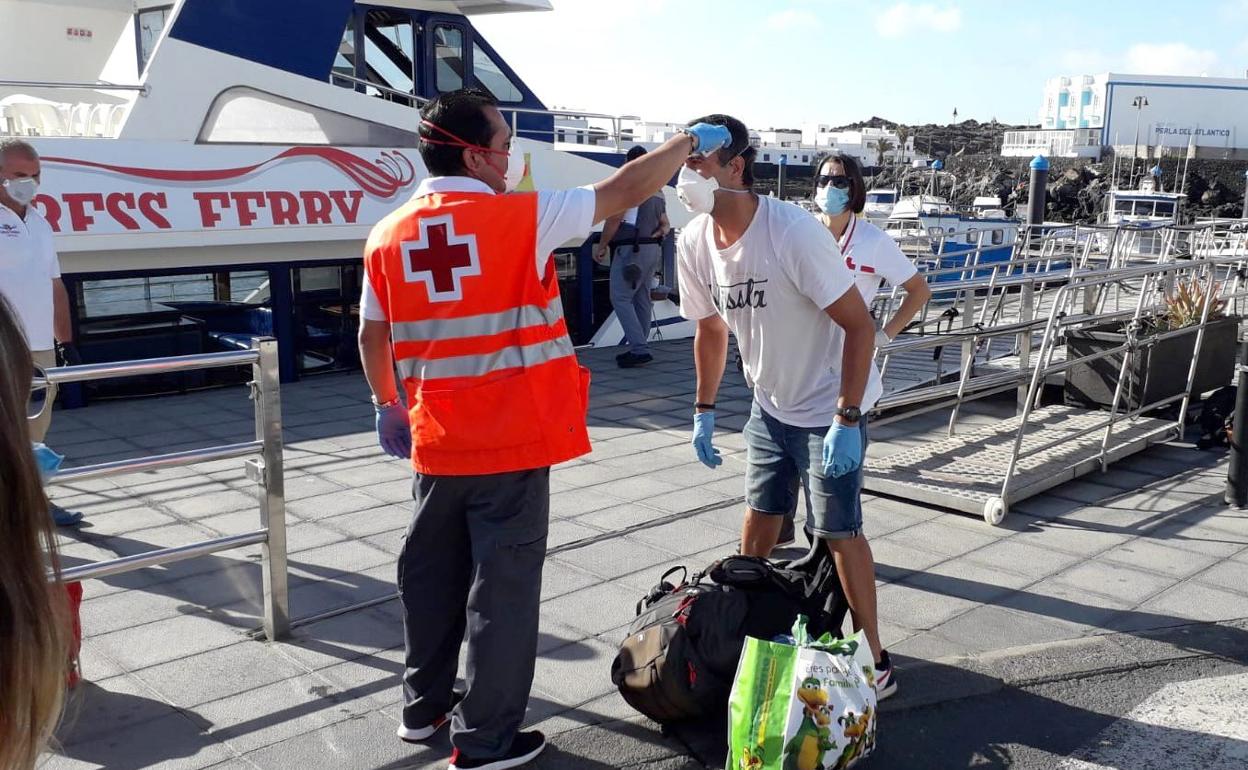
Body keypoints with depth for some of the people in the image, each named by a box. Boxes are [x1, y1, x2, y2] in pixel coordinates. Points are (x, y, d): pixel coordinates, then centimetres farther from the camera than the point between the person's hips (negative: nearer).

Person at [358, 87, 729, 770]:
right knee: (502, 585, 4)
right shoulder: (520, 216, -12)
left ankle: (424, 706, 35)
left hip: (437, 444, 6)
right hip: (511, 441, -5)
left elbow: (371, 338, 10)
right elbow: (625, 189, -4)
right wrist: (688, 144, 11)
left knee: (432, 575, 19)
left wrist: (388, 407, 25)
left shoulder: (388, 236, 3)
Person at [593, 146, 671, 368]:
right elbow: (664, 223, 22)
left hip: (631, 249, -9)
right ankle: (639, 348, 14)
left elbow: (614, 219, -11)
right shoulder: (658, 191, 19)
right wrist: (661, 232, 2)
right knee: (642, 299, 11)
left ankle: (639, 349, -15)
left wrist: (601, 247, -3)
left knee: (620, 298, -8)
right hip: (653, 249, 9)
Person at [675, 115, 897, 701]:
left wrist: (846, 419, -26)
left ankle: (874, 660, 13)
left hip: (830, 408, -6)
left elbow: (859, 324, -24)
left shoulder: (794, 232, -28)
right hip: (770, 405, 6)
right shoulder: (694, 244, -8)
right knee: (759, 518, 17)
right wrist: (704, 411, 9)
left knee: (838, 531, -2)